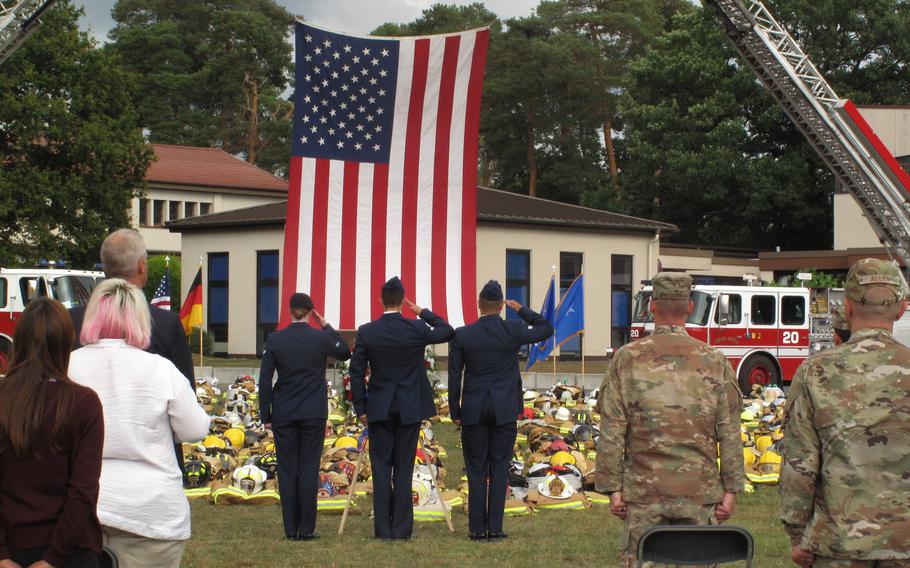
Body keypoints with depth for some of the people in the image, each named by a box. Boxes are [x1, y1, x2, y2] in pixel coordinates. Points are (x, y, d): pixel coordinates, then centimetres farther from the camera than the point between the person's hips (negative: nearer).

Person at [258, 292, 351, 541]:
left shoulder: (275, 339, -3)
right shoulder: (321, 338, -7)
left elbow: (264, 380, -2)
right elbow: (345, 353, 14)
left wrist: (266, 415, 6)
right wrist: (325, 326, 9)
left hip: (283, 415, 1)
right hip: (314, 414, -1)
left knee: (287, 471, 6)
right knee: (309, 469, 3)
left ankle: (291, 529, 7)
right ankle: (306, 529, 2)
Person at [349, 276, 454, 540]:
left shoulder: (366, 332, -5)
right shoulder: (416, 329, -8)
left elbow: (356, 372, -2)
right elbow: (448, 332, 9)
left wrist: (361, 408, 6)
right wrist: (423, 312, 12)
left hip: (379, 409, 0)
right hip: (410, 409, 0)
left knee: (381, 469, 5)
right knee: (404, 469, 4)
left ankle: (383, 529, 4)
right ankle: (402, 529, 4)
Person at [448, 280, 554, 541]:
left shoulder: (462, 335, -4)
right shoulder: (514, 331, -5)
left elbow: (454, 375, 0)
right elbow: (546, 328, 12)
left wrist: (455, 412, 8)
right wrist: (521, 310, 16)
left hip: (473, 411, 0)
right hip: (505, 411, 0)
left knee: (476, 471, 6)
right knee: (499, 469, 5)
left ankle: (477, 528, 4)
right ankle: (495, 528, 3)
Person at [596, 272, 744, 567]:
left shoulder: (627, 359, -3)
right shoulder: (715, 362, 0)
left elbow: (611, 433, -4)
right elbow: (730, 434, 0)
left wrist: (613, 488, 1)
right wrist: (731, 489, 6)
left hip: (645, 492, -1)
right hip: (700, 493, 1)